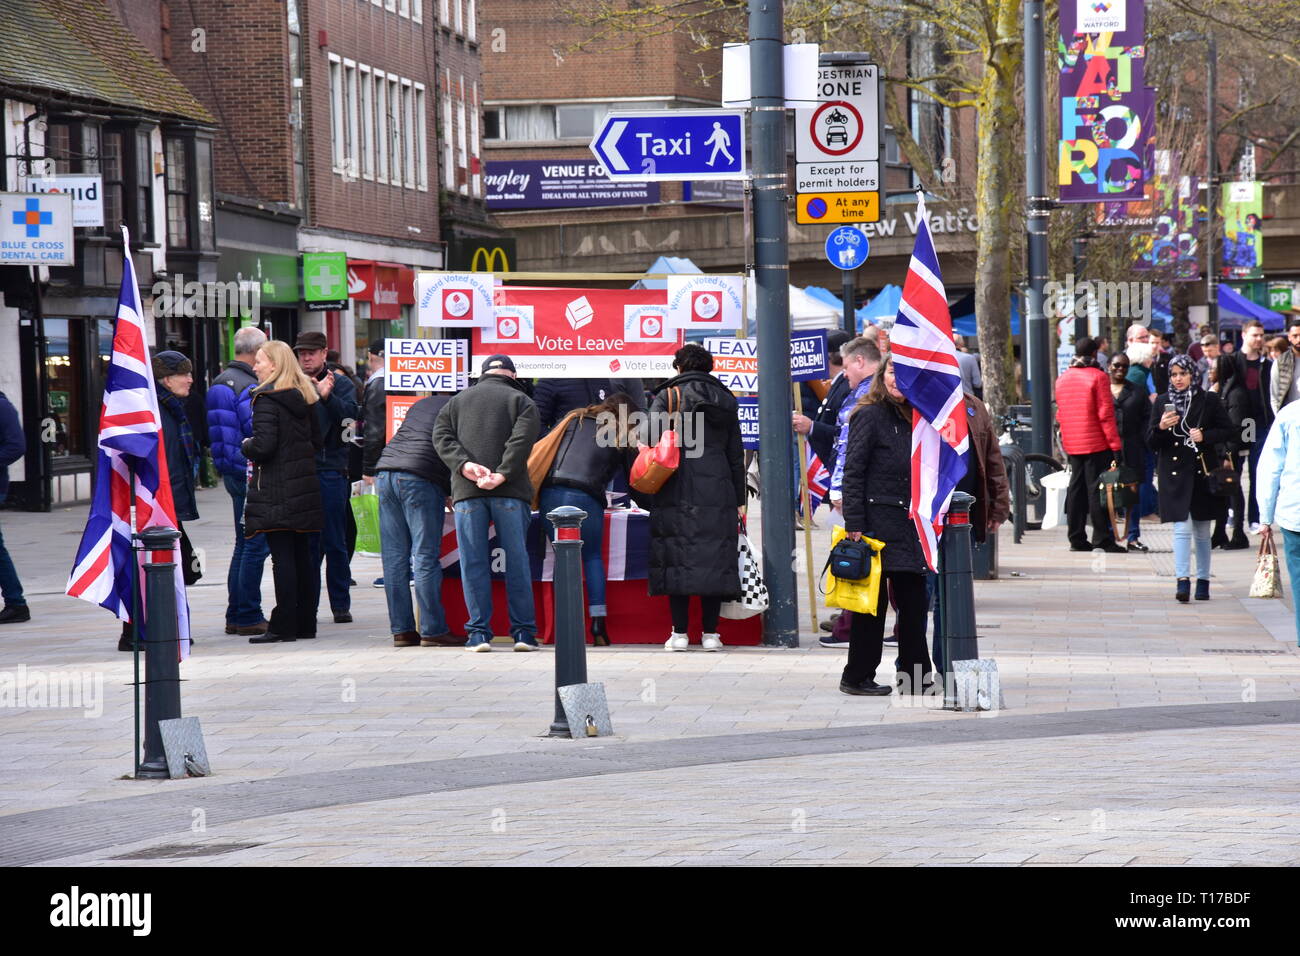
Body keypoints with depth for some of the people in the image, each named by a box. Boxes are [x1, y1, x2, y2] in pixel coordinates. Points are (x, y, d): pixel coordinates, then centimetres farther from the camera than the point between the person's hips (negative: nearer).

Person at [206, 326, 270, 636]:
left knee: (244, 544, 16)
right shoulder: (248, 386, -17)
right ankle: (248, 616, -5)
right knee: (255, 545, -6)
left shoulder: (220, 381, 14)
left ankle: (236, 615, 19)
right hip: (250, 472, -10)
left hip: (231, 471, 10)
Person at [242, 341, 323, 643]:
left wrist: (246, 447, 0)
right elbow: (318, 442, 16)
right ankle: (305, 623, 14)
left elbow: (263, 445, -19)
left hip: (275, 490, -8)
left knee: (282, 557, -6)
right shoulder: (305, 396, 12)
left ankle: (284, 626, -6)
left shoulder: (267, 398, -11)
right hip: (306, 485, 8)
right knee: (304, 555, 10)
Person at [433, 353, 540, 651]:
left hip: (466, 491, 1)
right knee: (517, 560, 4)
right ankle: (523, 632, 2)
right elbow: (522, 440, -6)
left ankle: (479, 632, -1)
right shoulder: (520, 401, 11)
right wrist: (502, 475, -13)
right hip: (510, 491, -1)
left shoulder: (456, 402, 19)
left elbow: (442, 437, 5)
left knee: (473, 562, 3)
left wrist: (465, 465, -8)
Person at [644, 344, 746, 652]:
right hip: (718, 494, 3)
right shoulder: (726, 400, 14)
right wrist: (739, 498, 20)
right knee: (714, 557, 4)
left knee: (676, 558, 0)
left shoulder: (667, 396, 0)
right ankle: (710, 633, 4)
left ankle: (680, 632, -2)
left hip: (677, 493, -3)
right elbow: (736, 454, 16)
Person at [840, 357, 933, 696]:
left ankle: (916, 676, 14)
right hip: (877, 521, -7)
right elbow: (853, 473, -11)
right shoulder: (870, 416, -7)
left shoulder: (913, 419, 15)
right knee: (872, 602, -2)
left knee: (914, 600, 8)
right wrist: (854, 525, -17)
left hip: (910, 525, 7)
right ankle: (857, 677, 6)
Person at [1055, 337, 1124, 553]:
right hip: (1096, 444, -6)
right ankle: (1102, 539, -4)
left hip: (1072, 445, 6)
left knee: (1076, 489, 10)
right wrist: (1115, 444, -12)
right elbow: (1106, 414, -13)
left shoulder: (1062, 379, 10)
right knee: (1097, 490, -4)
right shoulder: (1097, 377, -10)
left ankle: (1077, 538, 10)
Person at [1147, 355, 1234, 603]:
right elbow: (1150, 441, 5)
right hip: (1174, 474, 0)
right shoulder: (1162, 402, 5)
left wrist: (1204, 436, -11)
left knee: (1202, 531, 9)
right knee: (1182, 529, -11)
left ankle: (1203, 581, 20)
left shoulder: (1209, 400, 1)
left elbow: (1227, 430, 5)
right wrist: (1161, 428, -16)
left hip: (1202, 472, 0)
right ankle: (1183, 581, -17)